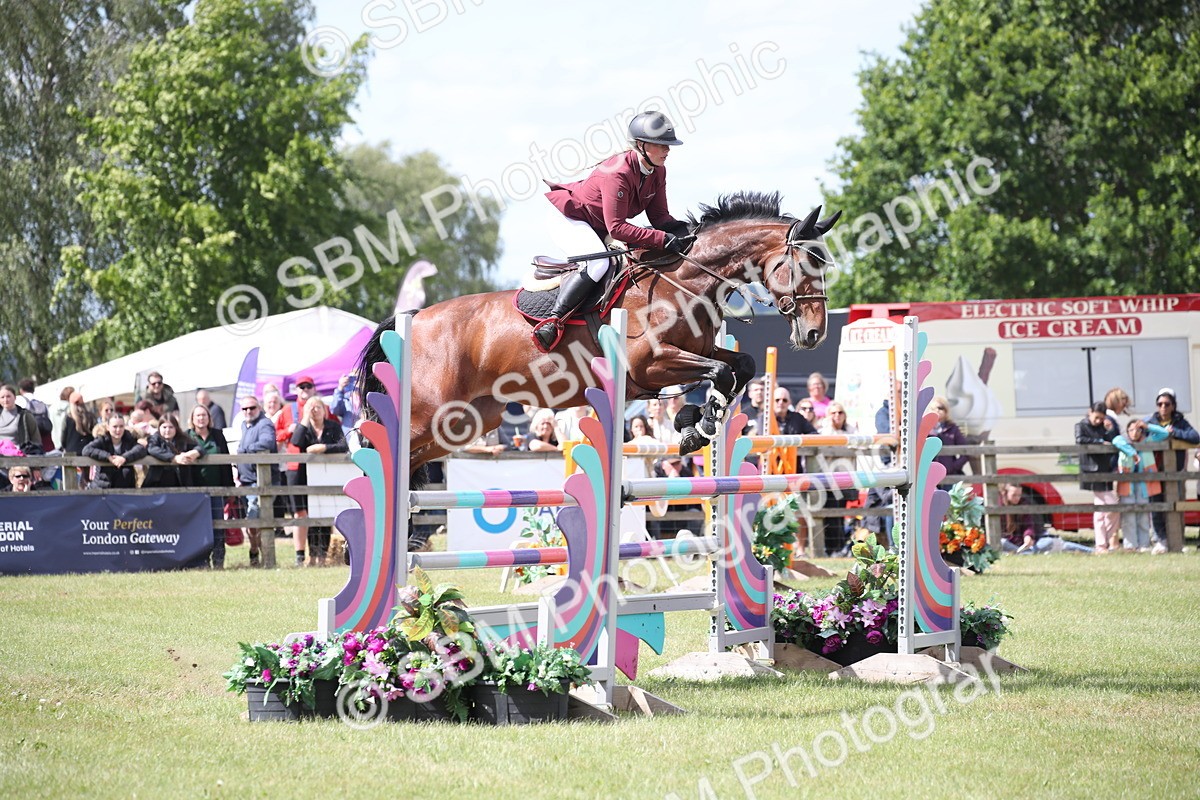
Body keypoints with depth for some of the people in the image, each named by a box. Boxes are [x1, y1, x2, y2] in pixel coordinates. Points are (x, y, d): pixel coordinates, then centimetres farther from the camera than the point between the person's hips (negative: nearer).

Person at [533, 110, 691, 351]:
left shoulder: (658, 171, -6)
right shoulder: (617, 173, -32)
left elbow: (659, 214, 0)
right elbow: (616, 228, -36)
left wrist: (678, 230, -23)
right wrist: (662, 239, -41)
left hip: (601, 229, 10)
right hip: (570, 220, -10)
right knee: (598, 264, -32)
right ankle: (552, 320, -31)